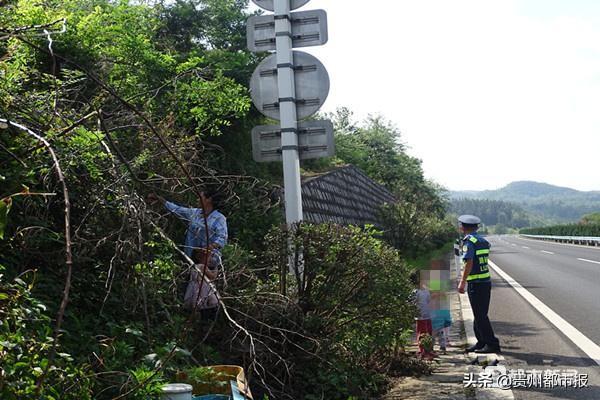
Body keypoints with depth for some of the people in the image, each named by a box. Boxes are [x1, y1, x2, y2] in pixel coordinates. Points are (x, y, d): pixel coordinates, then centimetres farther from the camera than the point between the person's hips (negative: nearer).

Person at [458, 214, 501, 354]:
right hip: (486, 281, 9)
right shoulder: (483, 240, 13)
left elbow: (469, 263, -20)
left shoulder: (469, 241, -13)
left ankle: (492, 344, -2)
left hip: (476, 284, -9)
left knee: (480, 316, -3)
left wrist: (462, 282, -19)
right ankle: (481, 342, 23)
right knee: (480, 315, 16)